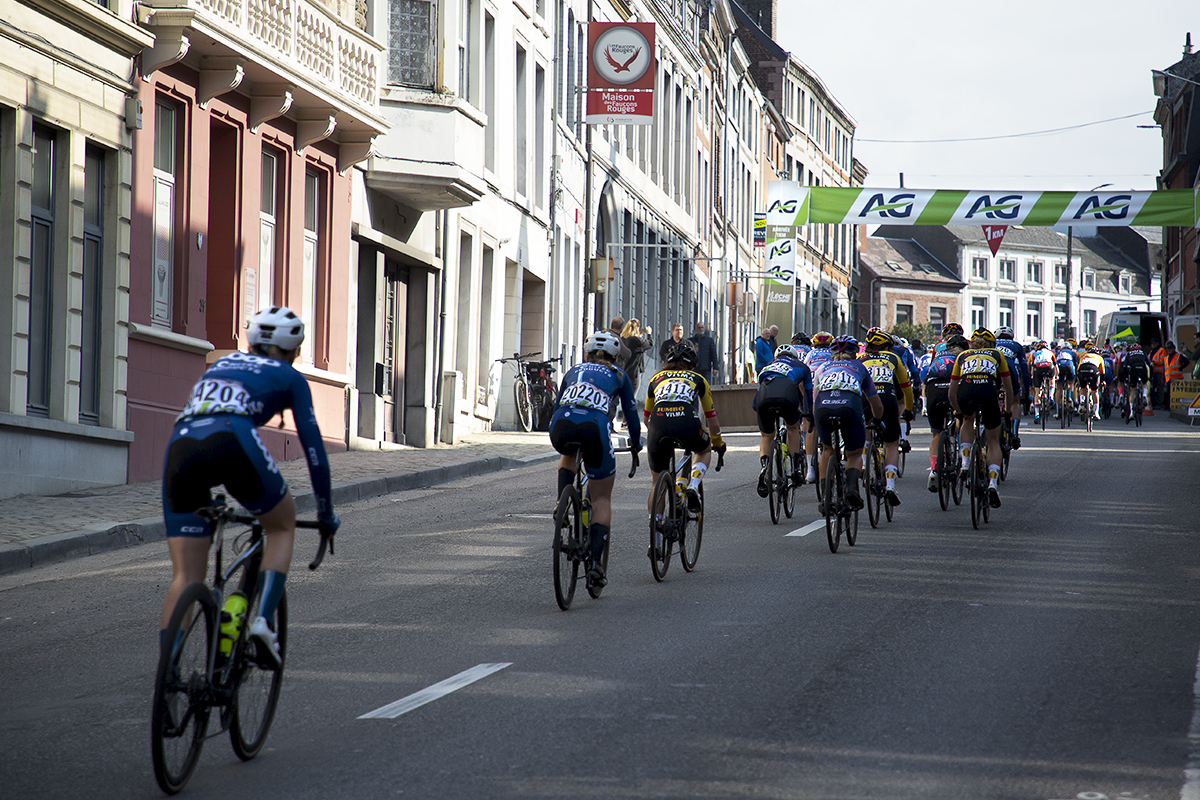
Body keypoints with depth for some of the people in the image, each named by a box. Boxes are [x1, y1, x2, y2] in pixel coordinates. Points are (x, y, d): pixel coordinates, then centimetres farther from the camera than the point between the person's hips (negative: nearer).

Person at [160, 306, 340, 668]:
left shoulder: (221, 364, 38)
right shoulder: (289, 378, 25)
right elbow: (313, 446, 21)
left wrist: (208, 496, 57)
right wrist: (326, 513, 31)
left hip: (181, 445, 4)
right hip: (232, 441, -4)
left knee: (185, 579, 8)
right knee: (283, 526, 25)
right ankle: (263, 618, 4)